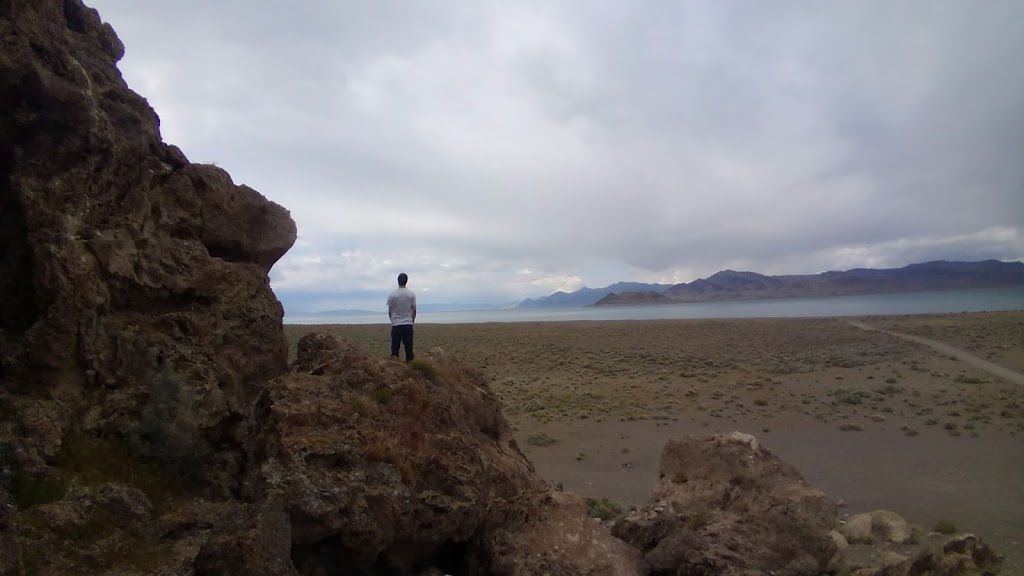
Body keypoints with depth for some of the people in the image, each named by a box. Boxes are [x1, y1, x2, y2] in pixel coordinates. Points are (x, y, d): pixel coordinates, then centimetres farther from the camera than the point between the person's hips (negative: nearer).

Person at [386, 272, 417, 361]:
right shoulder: (411, 294, -2)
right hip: (408, 324, 1)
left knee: (395, 346, 4)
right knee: (408, 345, 5)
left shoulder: (392, 295, -4)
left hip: (396, 325, 0)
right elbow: (414, 310, 1)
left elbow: (389, 311, 3)